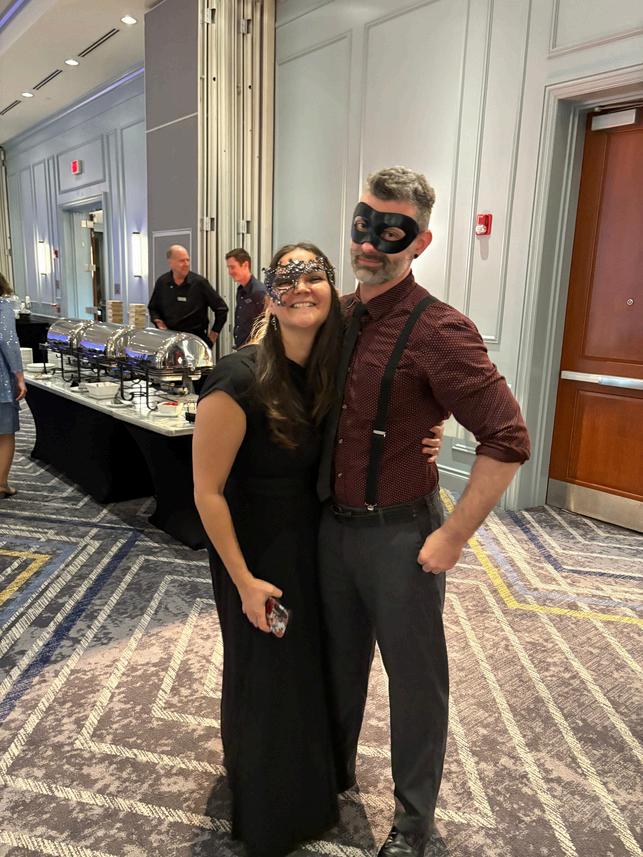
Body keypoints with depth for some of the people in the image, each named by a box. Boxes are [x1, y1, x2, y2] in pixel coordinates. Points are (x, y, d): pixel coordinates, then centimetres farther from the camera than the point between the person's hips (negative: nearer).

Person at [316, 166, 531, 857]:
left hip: (399, 534, -5)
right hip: (332, 525, 6)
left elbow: (507, 440, -20)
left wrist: (453, 538, -17)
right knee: (340, 662, 24)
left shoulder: (438, 331, -18)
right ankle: (335, 772, 50)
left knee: (414, 679, 14)